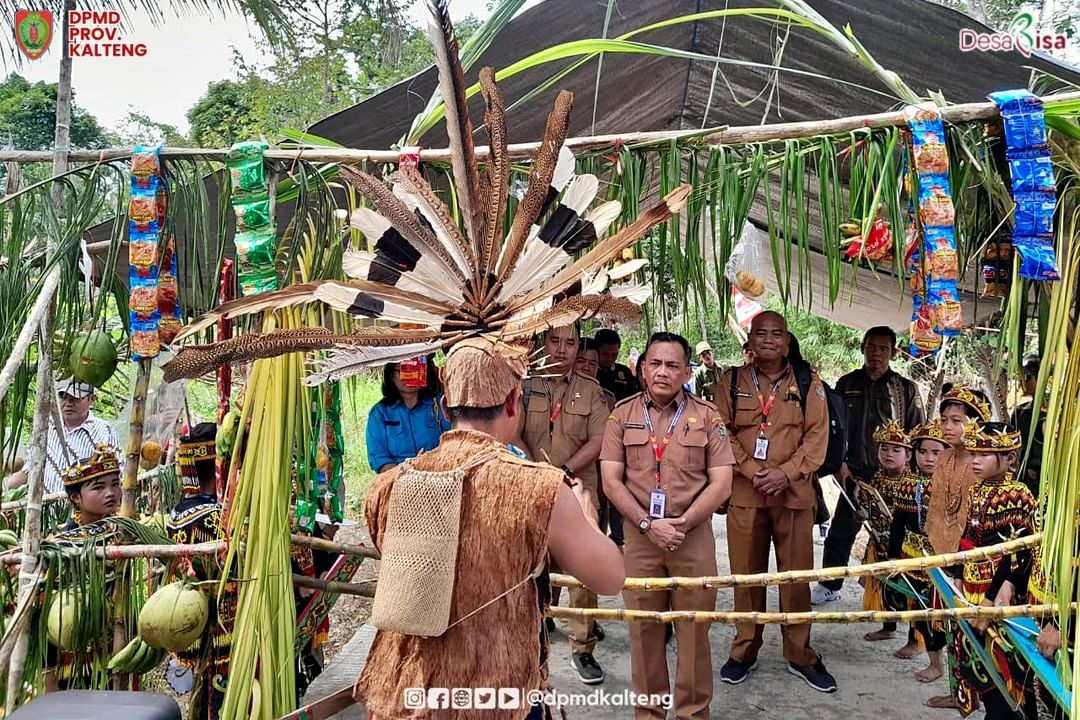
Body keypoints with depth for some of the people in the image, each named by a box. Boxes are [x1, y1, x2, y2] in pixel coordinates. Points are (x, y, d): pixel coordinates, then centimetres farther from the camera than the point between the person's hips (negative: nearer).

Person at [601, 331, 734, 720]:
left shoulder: (706, 415, 1)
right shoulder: (622, 414, 2)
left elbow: (721, 483, -2)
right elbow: (611, 481, -2)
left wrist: (682, 524, -11)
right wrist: (648, 524, -12)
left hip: (694, 538, -1)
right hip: (639, 537, 1)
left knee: (694, 628, 7)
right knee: (643, 628, 9)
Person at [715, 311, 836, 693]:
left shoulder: (808, 384, 4)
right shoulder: (732, 380, 4)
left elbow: (817, 437, -1)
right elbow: (722, 433, -1)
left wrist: (785, 474, -14)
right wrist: (754, 473, -12)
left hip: (794, 493, 0)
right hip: (744, 493, 0)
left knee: (796, 576, 7)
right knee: (747, 574, 9)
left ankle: (800, 656, 22)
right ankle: (744, 651, 23)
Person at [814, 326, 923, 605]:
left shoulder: (906, 389, 4)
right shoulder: (847, 384, 7)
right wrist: (840, 463, 0)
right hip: (854, 473, 1)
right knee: (841, 531, 4)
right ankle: (829, 585, 16)